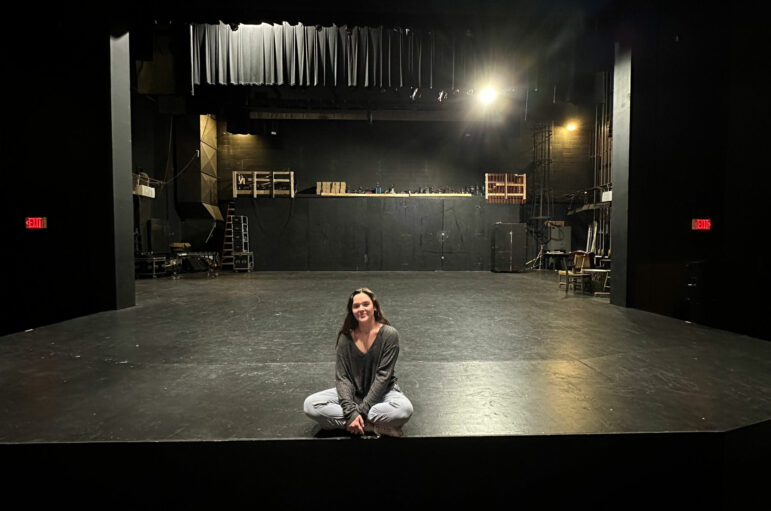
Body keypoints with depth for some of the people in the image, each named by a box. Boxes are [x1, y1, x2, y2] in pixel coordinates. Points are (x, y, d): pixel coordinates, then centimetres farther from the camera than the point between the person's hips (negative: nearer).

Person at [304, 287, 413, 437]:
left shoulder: (389, 334, -12)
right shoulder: (346, 337, -5)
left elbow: (383, 376, -15)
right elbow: (342, 377, -8)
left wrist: (362, 410, -20)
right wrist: (351, 412, -23)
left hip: (381, 392, -3)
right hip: (352, 392, 3)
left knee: (404, 409, -35)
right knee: (310, 405, -21)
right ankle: (376, 426, -21)